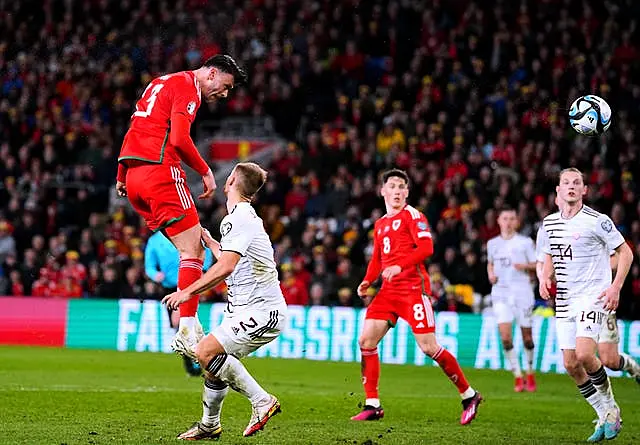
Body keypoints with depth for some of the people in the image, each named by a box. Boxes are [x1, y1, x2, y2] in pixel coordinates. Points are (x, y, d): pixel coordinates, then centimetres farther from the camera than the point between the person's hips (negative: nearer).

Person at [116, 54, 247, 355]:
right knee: (193, 251, -8)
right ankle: (187, 332, -13)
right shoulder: (188, 87, -6)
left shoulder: (163, 83, 24)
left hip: (134, 174, 10)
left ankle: (190, 327, 4)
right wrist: (205, 171, -8)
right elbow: (179, 139, -18)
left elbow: (135, 131, 26)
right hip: (161, 171, -10)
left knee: (193, 248, 12)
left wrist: (122, 175, 28)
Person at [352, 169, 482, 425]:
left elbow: (426, 248, -15)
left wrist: (400, 266, -26)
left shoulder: (411, 215, -2)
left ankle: (469, 396, 4)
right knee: (366, 340, -4)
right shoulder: (380, 224, 19)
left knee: (428, 347, -11)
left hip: (413, 287, -7)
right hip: (389, 290, 7)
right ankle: (372, 405, 1)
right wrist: (368, 281, 9)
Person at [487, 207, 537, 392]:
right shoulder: (492, 243, 12)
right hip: (500, 293, 2)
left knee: (526, 335, 3)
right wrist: (491, 274, 6)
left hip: (522, 292, -2)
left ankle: (530, 373, 24)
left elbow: (537, 266, 3)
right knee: (505, 334, -13)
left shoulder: (525, 242, 3)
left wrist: (525, 266, -17)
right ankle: (518, 377, -6)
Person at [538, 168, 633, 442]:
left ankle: (610, 407, 1)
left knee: (584, 355, -23)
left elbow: (625, 252, -3)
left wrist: (616, 287, -13)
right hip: (564, 300, 6)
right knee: (571, 365, -1)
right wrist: (545, 278, 4)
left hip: (593, 296, -6)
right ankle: (606, 416, 13)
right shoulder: (549, 223, 8)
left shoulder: (597, 221, -9)